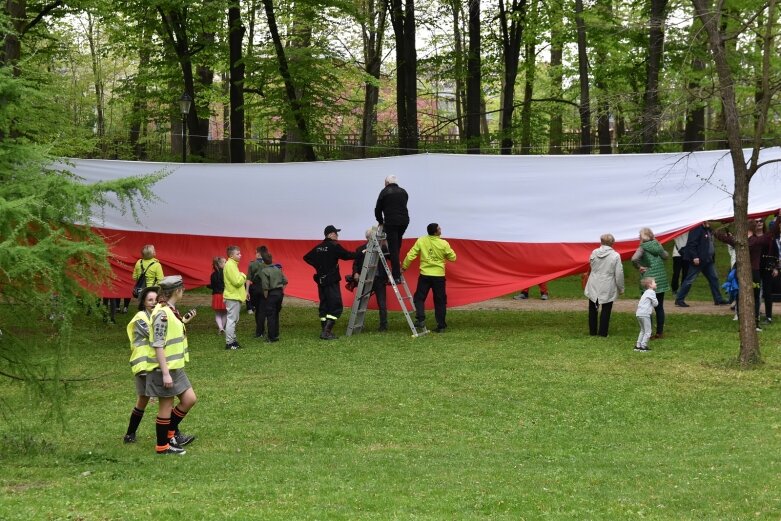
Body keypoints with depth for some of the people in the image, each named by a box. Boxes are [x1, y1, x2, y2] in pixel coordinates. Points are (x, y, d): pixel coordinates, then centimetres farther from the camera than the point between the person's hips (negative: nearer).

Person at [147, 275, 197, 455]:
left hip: (176, 367, 10)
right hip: (164, 368, -10)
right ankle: (162, 446, 13)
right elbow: (158, 345, -22)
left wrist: (184, 322, 18)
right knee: (166, 406, 2)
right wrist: (165, 373, -23)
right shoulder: (162, 314, -20)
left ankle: (171, 433, 27)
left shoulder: (171, 310, 10)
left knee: (189, 399, 13)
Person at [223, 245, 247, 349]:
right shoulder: (230, 265, -17)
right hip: (233, 297, -11)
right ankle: (229, 343, -7)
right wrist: (243, 276, -6)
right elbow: (237, 281, -23)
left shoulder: (233, 264, 15)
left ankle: (232, 340, 22)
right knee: (232, 320, -9)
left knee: (234, 320, 16)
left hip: (235, 297, 11)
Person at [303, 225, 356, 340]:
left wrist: (317, 265, 13)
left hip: (321, 280, 8)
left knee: (324, 305, 13)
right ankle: (326, 331, -15)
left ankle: (324, 331, 15)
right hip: (332, 281, -8)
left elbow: (306, 258, 13)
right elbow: (347, 255, -12)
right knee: (336, 306, -6)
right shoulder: (334, 246, -12)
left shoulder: (318, 247, 9)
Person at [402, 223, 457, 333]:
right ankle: (441, 326, 9)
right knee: (440, 301, 8)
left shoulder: (421, 241, -5)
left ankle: (420, 319, -8)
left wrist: (404, 267, 9)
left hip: (425, 275, 0)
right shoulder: (443, 244, -8)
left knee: (419, 298, 10)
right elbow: (452, 258, 1)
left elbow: (411, 255, -5)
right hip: (439, 276, 0)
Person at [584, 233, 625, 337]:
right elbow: (619, 274, -10)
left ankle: (592, 331, 21)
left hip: (594, 286, 3)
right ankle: (603, 332, 6)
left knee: (593, 309, 16)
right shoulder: (615, 256, -12)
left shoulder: (594, 253, -4)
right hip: (608, 288, -3)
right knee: (606, 310, 7)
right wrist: (621, 288, 0)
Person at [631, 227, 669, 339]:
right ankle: (660, 332, 18)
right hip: (661, 279, 5)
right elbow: (665, 256, 18)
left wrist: (639, 267, -13)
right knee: (659, 307, 13)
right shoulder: (657, 245, 3)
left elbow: (634, 259, -29)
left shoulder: (642, 247, -12)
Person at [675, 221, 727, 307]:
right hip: (698, 260, -9)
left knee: (714, 278, 10)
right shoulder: (697, 229, -15)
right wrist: (694, 257, -25)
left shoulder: (708, 230, 15)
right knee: (689, 280, -5)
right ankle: (679, 300, 1)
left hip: (708, 260, 9)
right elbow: (691, 244, -21)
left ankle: (718, 300, 16)